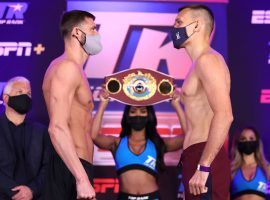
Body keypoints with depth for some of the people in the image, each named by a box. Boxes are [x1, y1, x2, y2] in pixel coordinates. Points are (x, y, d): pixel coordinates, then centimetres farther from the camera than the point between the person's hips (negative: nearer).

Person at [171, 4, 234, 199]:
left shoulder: (208, 60, -9)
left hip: (204, 159, -10)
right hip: (197, 158, 10)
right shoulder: (200, 64, 23)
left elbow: (224, 116, -22)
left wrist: (204, 166, -24)